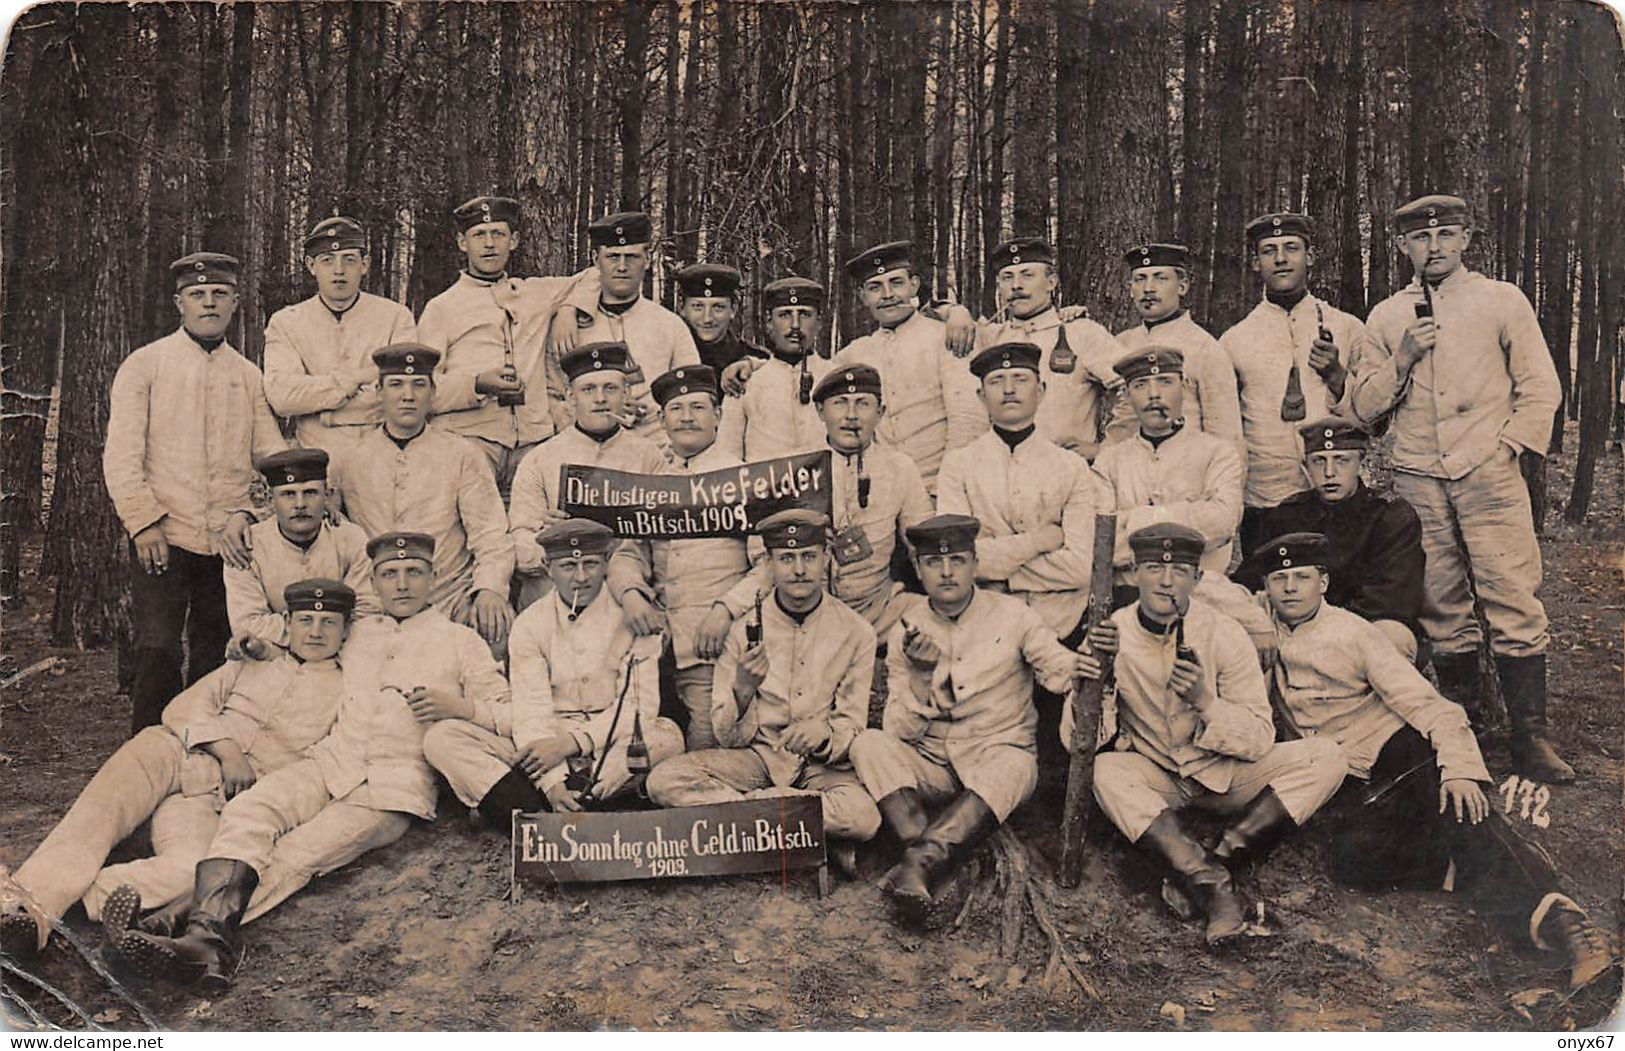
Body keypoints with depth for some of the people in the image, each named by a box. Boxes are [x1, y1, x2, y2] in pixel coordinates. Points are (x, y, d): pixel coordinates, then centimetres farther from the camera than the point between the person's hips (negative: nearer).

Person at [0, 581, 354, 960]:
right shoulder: (246, 668, 26)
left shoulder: (348, 692, 18)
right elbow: (183, 708, 13)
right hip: (179, 755, 2)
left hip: (236, 797, -2)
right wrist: (225, 747, -7)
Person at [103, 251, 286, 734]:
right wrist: (144, 524, -11)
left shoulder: (248, 376, 12)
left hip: (230, 544, 3)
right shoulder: (145, 364, 4)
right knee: (157, 654, -9)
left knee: (214, 659, 10)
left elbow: (273, 454, 9)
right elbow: (121, 454, -2)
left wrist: (247, 514, -7)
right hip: (163, 539, -3)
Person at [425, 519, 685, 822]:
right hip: (547, 741, 2)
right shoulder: (530, 623, 2)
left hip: (615, 745, -1)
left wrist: (572, 742, -20)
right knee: (441, 737, -16)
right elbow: (531, 711, -7)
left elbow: (641, 705, -7)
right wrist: (552, 782, -25)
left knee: (668, 735, -34)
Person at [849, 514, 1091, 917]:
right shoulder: (907, 631, 5)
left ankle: (922, 859, -45)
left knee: (1012, 768, -36)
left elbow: (1064, 672, -7)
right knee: (868, 744, -25)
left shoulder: (1011, 615, 2)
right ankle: (924, 859, -41)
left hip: (998, 754, -2)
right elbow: (899, 732, 0)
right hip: (930, 767, 2)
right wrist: (921, 674, -17)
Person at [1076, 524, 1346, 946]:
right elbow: (1077, 741, -12)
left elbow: (1260, 739, -11)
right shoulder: (1110, 633, -10)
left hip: (1222, 773, 1)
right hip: (1152, 777, -1)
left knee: (1326, 757, -19)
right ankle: (1212, 882, -34)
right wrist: (1091, 684, -32)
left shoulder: (1225, 635, -11)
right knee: (1105, 770, -34)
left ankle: (1217, 857, -25)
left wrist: (1205, 700, -29)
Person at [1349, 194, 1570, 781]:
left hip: (1489, 479, -2)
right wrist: (1402, 359, -5)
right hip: (1417, 484, 2)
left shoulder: (1502, 301, 7)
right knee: (1442, 612, 6)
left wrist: (1507, 450, -4)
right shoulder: (1385, 318, 12)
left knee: (1514, 603, -8)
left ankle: (1530, 737, -2)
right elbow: (1364, 409, 10)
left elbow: (1540, 390, 7)